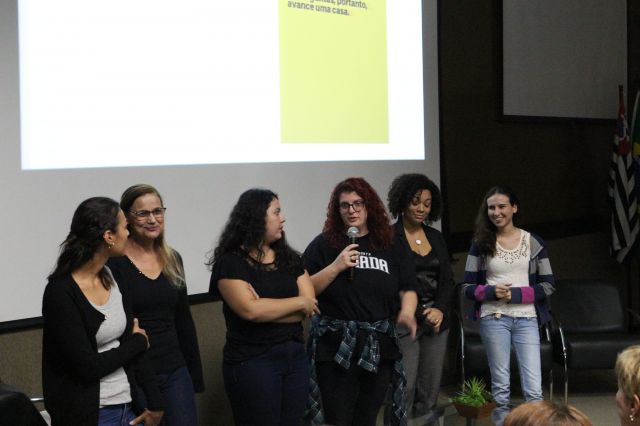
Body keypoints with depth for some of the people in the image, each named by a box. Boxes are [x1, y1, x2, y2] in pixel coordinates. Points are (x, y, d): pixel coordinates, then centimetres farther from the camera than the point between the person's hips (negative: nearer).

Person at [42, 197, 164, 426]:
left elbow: (133, 344, 6)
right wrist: (138, 342, -5)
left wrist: (154, 402, -1)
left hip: (129, 407, 6)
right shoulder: (60, 293, -17)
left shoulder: (113, 278, 4)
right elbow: (88, 366, -18)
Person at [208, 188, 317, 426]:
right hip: (252, 363, -6)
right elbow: (250, 310, -20)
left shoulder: (289, 258, 11)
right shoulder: (231, 262, -7)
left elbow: (309, 307, 1)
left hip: (295, 357, 6)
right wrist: (299, 302, -9)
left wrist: (266, 309, -13)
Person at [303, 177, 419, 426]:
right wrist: (336, 267, -17)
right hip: (336, 349, -3)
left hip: (379, 348, 3)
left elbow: (408, 289, 8)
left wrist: (407, 312, -13)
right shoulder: (324, 244, -1)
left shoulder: (391, 246, 8)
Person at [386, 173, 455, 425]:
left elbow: (448, 281, 13)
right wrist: (420, 313, -12)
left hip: (437, 321, 5)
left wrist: (440, 310, -4)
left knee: (430, 393, 6)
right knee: (405, 391, -9)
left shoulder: (435, 237, 14)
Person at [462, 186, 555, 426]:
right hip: (494, 320, 0)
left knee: (534, 389, -5)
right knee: (501, 387, 5)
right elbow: (467, 287, 5)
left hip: (526, 320, 0)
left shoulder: (533, 242, 4)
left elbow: (548, 285, 2)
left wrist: (515, 294, -11)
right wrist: (491, 292, -15)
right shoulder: (481, 244, 4)